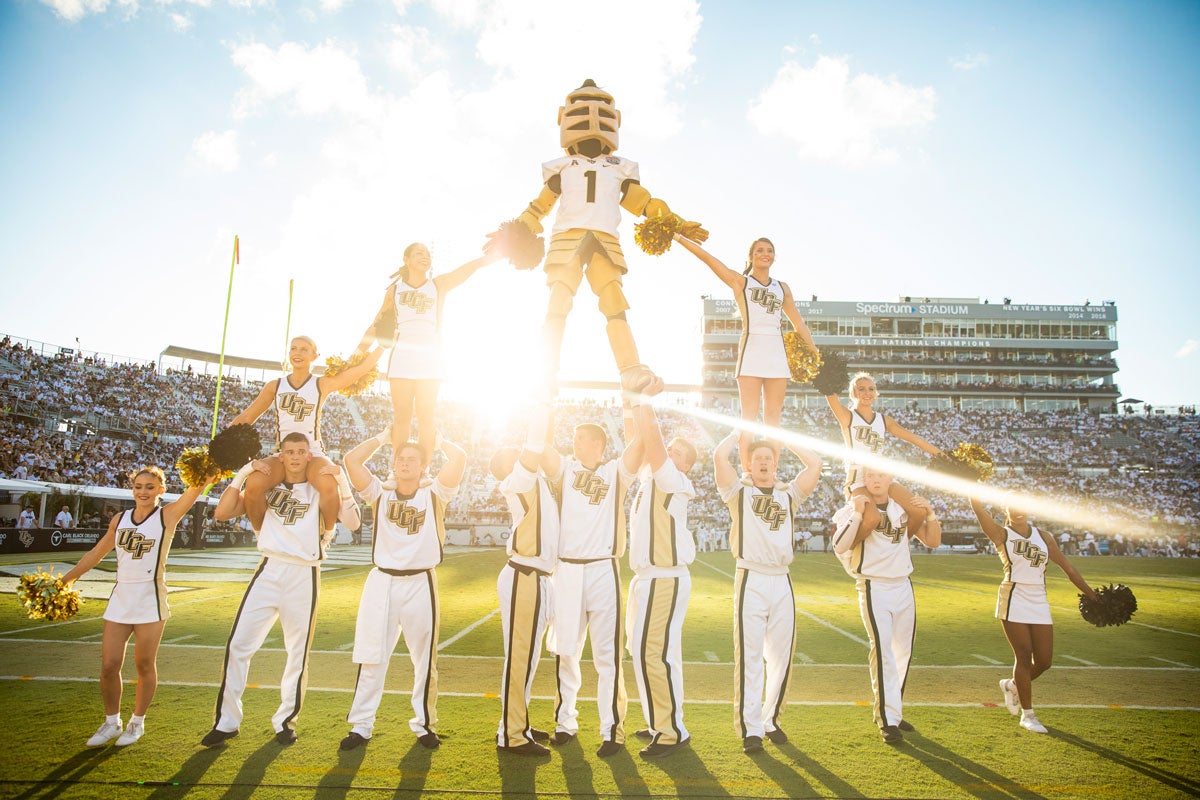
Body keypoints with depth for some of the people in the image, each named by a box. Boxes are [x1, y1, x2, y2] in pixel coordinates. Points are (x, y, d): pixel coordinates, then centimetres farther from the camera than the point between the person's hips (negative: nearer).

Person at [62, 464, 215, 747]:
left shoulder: (168, 515, -4)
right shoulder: (120, 520, 10)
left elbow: (196, 487, -18)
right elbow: (97, 552, 23)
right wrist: (67, 578, 26)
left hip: (150, 601, -4)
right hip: (120, 599, 4)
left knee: (145, 665, 5)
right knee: (109, 665, 5)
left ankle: (138, 722, 25)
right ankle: (111, 723, 26)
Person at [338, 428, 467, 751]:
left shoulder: (434, 494, 1)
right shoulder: (380, 494, 6)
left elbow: (459, 457, -11)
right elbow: (352, 459, -3)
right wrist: (383, 437, 7)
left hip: (420, 582, -1)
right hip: (382, 582, 1)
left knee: (425, 660, 9)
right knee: (371, 657, 6)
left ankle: (424, 723, 23)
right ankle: (361, 725, 18)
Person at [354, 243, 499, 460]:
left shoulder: (438, 285, 8)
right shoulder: (395, 289, 11)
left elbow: (469, 268, -7)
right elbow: (377, 324, 11)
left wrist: (490, 256, -22)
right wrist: (357, 354, 6)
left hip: (429, 359, -1)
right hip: (402, 358, 1)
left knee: (425, 418, -2)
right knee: (401, 418, 0)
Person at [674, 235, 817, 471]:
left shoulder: (782, 288, 19)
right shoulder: (740, 281, 8)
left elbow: (798, 323, 23)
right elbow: (707, 258, 0)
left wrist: (816, 352, 18)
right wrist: (677, 237, -7)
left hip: (777, 352, 4)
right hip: (751, 350, -4)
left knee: (774, 417, 2)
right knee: (749, 416, -7)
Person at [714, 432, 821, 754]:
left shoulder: (789, 495, 15)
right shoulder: (739, 493, 7)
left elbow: (815, 462, 4)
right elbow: (719, 455, -7)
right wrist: (741, 430, 8)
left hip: (782, 582, 4)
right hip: (750, 581, -3)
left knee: (781, 656, 7)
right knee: (749, 658, -4)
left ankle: (771, 720, 21)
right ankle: (750, 729, 2)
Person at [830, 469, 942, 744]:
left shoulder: (904, 508, 9)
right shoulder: (854, 508, -7)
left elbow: (932, 541, 13)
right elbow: (840, 547, -19)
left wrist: (929, 513, -3)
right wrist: (857, 514, -25)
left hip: (903, 586, 6)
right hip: (874, 588, -5)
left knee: (903, 651, 10)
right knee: (883, 650, -13)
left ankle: (890, 710, 24)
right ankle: (888, 720, -6)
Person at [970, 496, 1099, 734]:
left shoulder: (1043, 537, 12)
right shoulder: (1002, 535, -1)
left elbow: (1068, 567, 17)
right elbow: (977, 505, -15)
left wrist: (1092, 596, 17)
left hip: (1039, 601, 5)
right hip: (1014, 600, -5)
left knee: (1044, 661, 5)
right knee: (1024, 656, -4)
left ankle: (1012, 685, 33)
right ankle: (1028, 714, 10)